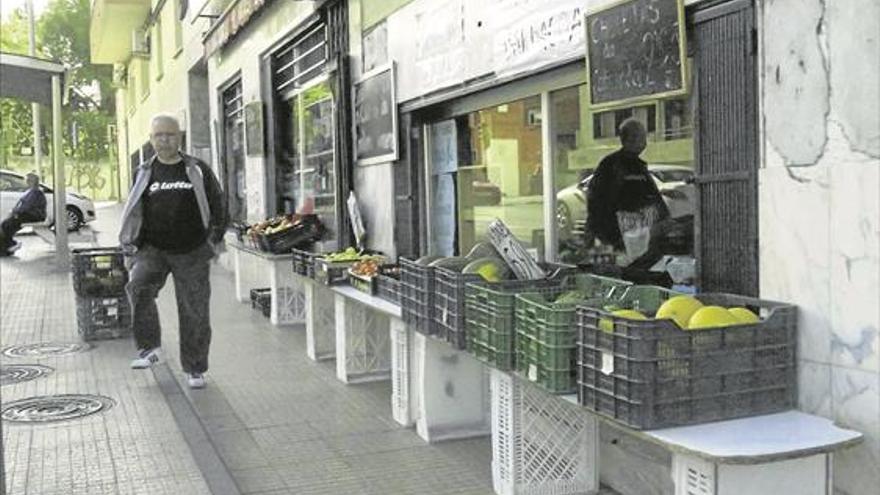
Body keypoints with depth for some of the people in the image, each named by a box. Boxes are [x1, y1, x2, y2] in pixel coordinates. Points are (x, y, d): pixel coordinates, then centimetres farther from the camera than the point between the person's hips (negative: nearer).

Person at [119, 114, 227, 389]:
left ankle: (195, 369, 14)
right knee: (138, 287, -28)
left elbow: (217, 205, 10)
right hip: (153, 249, 1)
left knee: (194, 311, 0)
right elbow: (133, 214, 15)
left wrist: (215, 239, 1)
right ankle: (149, 348, -15)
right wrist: (130, 251, 8)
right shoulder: (145, 174, 9)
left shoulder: (198, 171, 5)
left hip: (192, 253, -1)